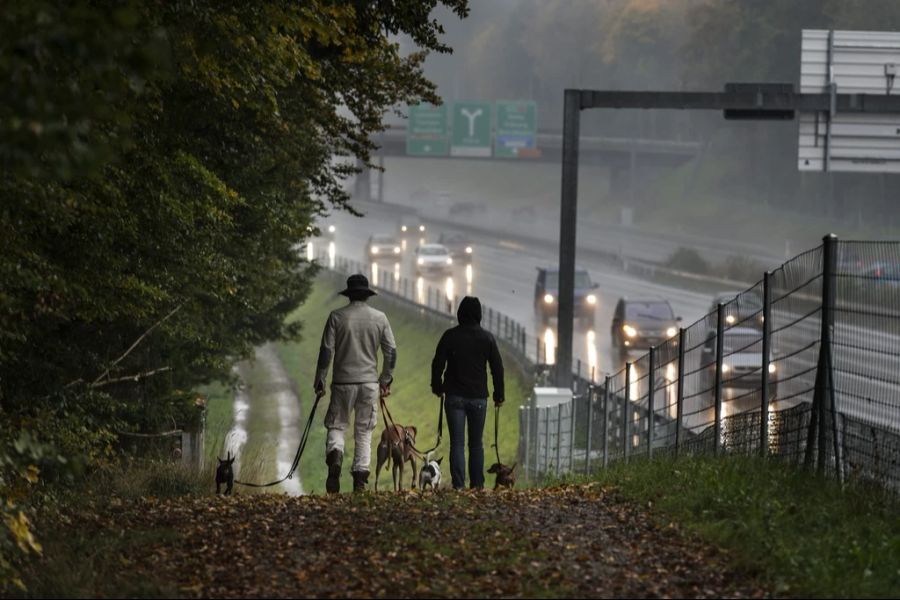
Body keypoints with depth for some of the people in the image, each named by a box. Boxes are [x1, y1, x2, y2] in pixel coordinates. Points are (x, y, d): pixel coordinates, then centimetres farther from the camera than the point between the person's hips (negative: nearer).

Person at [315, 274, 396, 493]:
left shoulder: (337, 317, -3)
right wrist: (386, 380, 16)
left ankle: (335, 455, -23)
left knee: (336, 425, 8)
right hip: (369, 382, 2)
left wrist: (320, 381, 3)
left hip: (343, 382, -2)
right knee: (364, 431, 9)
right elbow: (391, 351, 5)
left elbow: (326, 351, -5)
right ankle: (360, 478, 4)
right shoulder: (379, 318, 3)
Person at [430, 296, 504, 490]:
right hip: (478, 397, 1)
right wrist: (499, 394, 11)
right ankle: (477, 484, 10)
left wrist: (437, 386, 15)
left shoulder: (450, 336, -3)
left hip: (455, 396, -1)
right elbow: (497, 368, 2)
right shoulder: (487, 338, 0)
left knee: (457, 443, -1)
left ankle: (458, 484, -10)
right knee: (476, 444, 11)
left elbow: (437, 364, -1)